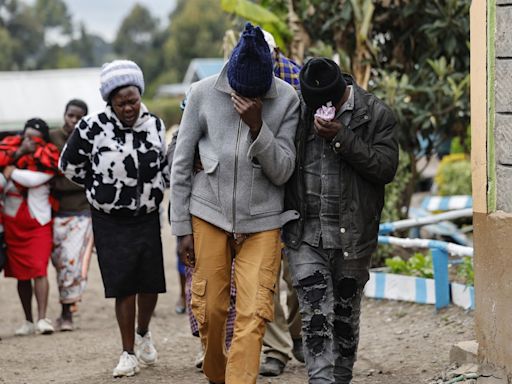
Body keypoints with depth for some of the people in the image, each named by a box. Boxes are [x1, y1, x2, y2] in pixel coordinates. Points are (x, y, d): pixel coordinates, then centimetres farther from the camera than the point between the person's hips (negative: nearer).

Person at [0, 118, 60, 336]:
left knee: (39, 270, -14)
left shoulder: (48, 159, -7)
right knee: (21, 274, 7)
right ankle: (28, 321, 15)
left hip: (38, 223, -3)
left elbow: (33, 179, -24)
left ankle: (42, 319, -15)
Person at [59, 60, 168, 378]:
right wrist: (102, 187, 4)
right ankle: (129, 353, 5)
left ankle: (143, 333, 35)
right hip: (110, 221, -3)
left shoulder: (154, 125, 2)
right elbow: (70, 165, 2)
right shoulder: (93, 128, -11)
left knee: (150, 284, 7)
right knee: (124, 287, -5)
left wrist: (155, 189, 8)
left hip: (148, 217, 3)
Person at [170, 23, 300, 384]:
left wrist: (257, 126, -22)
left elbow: (282, 172, -7)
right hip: (209, 215, 1)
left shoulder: (287, 99, -6)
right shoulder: (204, 93, -6)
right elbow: (182, 164, 3)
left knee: (253, 316, -10)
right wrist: (182, 227, 3)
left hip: (261, 222, 0)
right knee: (210, 311, 5)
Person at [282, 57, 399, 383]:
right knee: (316, 314, -9)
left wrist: (342, 137, -19)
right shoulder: (297, 111, 1)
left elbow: (387, 167, -11)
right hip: (305, 233, 0)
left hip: (352, 233, 0)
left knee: (346, 314, 12)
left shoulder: (376, 114, -3)